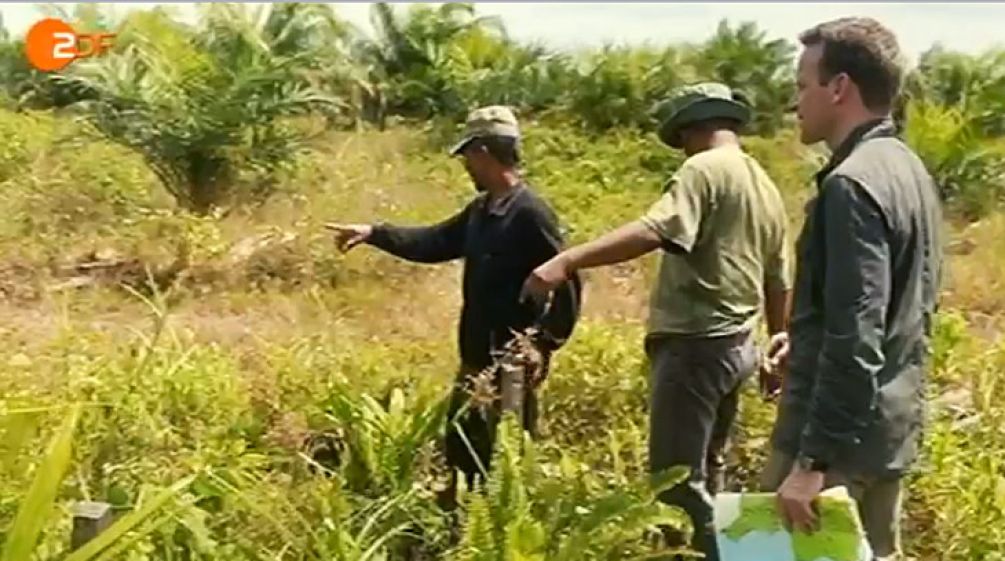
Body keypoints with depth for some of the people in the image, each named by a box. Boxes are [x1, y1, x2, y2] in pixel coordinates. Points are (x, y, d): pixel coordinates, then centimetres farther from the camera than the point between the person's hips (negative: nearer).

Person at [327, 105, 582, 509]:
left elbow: (567, 283, -21)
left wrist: (544, 342, -25)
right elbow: (435, 242, 22)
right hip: (476, 362, 10)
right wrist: (374, 233, 18)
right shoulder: (481, 210, 11)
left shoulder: (530, 213, -18)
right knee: (461, 455, 20)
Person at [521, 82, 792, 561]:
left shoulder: (704, 170, -11)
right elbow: (778, 284, 20)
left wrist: (567, 261, -36)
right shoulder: (766, 188, 17)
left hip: (695, 343, -10)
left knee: (677, 478, -5)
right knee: (703, 474, 21)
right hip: (736, 344, 10)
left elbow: (653, 232, -28)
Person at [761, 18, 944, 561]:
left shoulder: (853, 184, -20)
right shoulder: (908, 170, 10)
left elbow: (855, 340, -26)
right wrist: (807, 340, 21)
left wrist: (812, 461, -25)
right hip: (892, 424, 9)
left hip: (840, 431, -9)